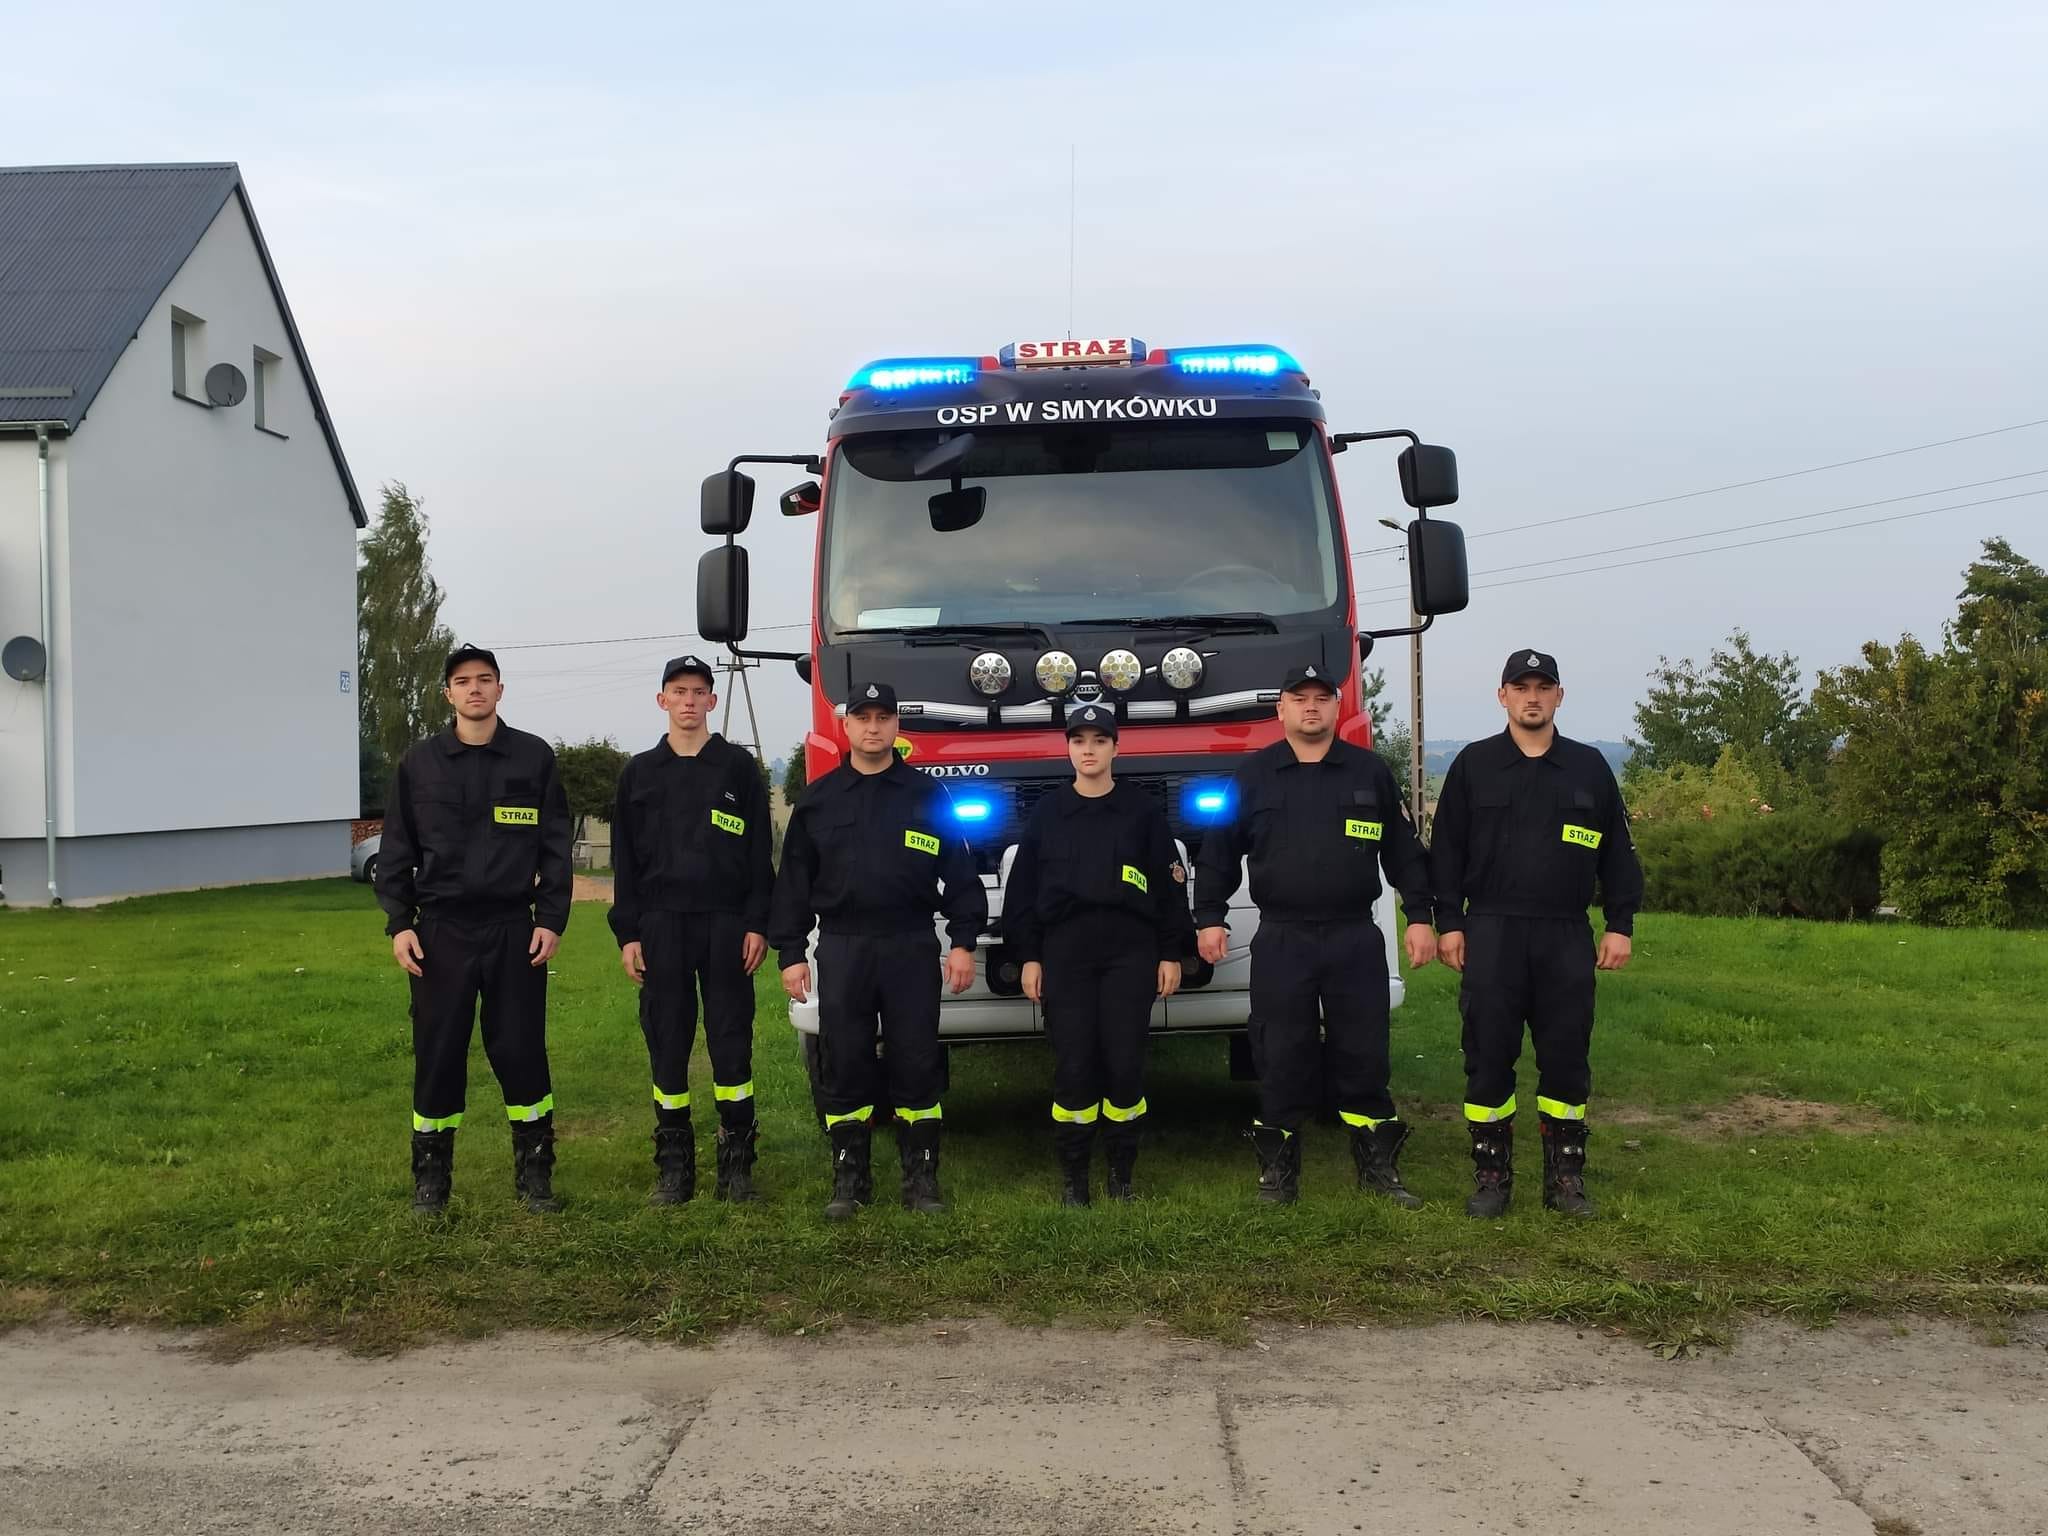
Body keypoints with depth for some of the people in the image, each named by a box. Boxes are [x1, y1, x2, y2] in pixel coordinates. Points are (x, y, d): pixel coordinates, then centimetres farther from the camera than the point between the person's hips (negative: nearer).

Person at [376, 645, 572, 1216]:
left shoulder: (534, 757, 3)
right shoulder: (419, 763, 5)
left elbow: (556, 847, 4)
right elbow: (397, 852, 7)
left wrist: (551, 920, -3)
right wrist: (398, 924, -2)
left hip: (515, 929, -1)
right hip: (440, 931, 1)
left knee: (520, 1051, 3)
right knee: (438, 1055, 4)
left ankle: (535, 1173, 17)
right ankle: (430, 1178, 17)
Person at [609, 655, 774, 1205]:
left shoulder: (739, 767, 6)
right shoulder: (639, 773, 10)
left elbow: (760, 852, 4)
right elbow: (625, 860, 9)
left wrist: (757, 925, -5)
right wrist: (627, 933, 1)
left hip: (726, 924, -1)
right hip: (660, 925, 1)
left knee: (731, 1040, 0)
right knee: (667, 1042, 3)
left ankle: (737, 1164, 7)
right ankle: (673, 1166, 10)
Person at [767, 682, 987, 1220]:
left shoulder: (927, 795, 6)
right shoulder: (818, 800, 9)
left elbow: (960, 873, 5)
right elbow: (793, 882, 9)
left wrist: (963, 942, -3)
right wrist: (789, 954, 3)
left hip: (911, 947, -1)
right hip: (841, 948, 1)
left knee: (916, 1064, 2)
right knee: (843, 1067, 3)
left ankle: (921, 1176, 11)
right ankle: (849, 1178, 14)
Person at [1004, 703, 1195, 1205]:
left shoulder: (1142, 811, 6)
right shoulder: (1047, 812, 8)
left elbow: (1170, 884, 6)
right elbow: (1023, 887, 8)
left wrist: (1172, 953, 1)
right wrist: (1029, 957, 2)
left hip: (1131, 952, 0)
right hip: (1064, 952, 1)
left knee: (1126, 1065, -3)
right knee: (1073, 1067, -2)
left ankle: (1121, 1172, 11)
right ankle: (1073, 1174, 9)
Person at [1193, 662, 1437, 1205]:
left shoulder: (1369, 772, 8)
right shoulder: (1253, 774, 6)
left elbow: (1403, 850, 10)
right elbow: (1219, 851, 8)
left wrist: (1419, 916, 4)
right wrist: (1209, 919, 1)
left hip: (1356, 939, 1)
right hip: (1280, 941, -1)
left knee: (1363, 1055, 5)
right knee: (1282, 1059, 3)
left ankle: (1378, 1165, 15)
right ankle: (1278, 1169, 13)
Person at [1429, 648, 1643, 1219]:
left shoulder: (1589, 767, 8)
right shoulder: (1473, 765, 6)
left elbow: (1617, 852, 10)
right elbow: (1447, 849, 5)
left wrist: (1621, 925, 3)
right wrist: (1449, 923, -1)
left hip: (1566, 937, 1)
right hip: (1490, 935, -1)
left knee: (1566, 1060, 4)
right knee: (1488, 1059, 2)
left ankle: (1566, 1177, 15)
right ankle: (1491, 1177, 12)